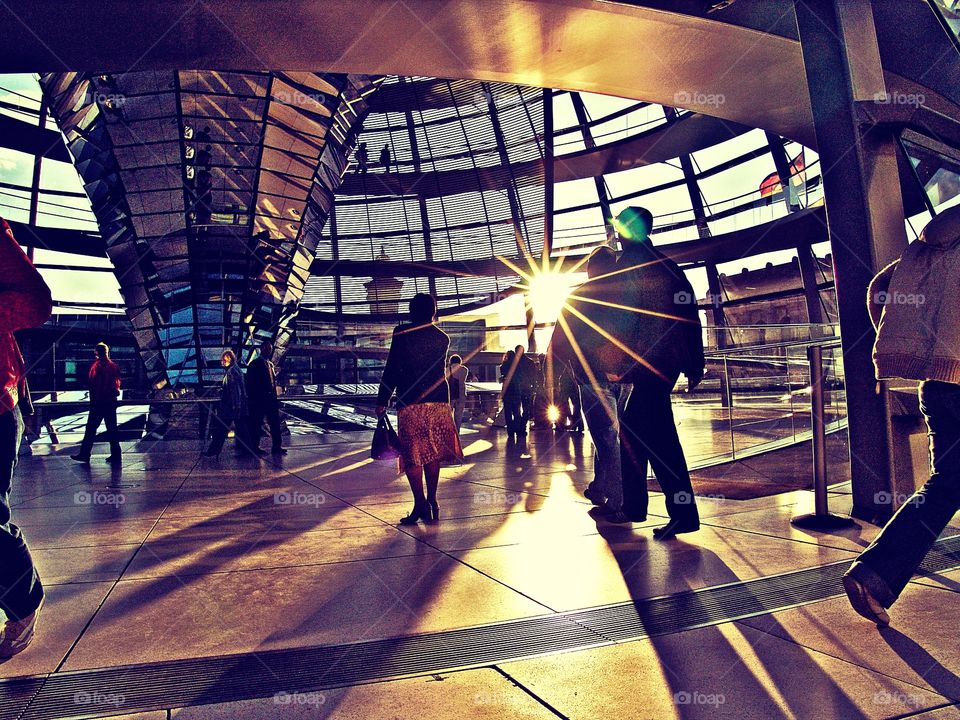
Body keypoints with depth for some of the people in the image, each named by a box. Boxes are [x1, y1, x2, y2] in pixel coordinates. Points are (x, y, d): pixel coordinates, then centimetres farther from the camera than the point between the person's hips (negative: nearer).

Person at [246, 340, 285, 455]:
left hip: (271, 398, 7)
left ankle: (277, 447, 9)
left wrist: (275, 397, 11)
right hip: (258, 399, -7)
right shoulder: (254, 364, -4)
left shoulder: (271, 364, 17)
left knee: (275, 423, 5)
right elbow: (250, 383, -7)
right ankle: (255, 447, 8)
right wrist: (252, 399, -11)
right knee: (256, 424, 0)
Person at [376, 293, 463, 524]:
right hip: (439, 402, 4)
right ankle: (432, 503, 17)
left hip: (411, 403, -4)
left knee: (412, 455, 1)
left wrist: (382, 401, 0)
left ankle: (421, 505, -4)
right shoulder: (442, 338, 9)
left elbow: (392, 370, -6)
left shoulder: (402, 334, -4)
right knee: (433, 453, 13)